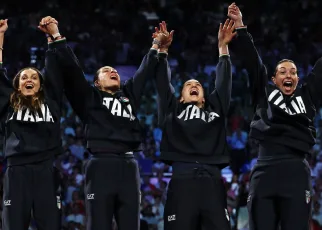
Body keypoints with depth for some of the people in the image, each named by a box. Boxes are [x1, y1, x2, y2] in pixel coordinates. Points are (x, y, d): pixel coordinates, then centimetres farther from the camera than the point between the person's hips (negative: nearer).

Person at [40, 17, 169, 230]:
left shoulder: (129, 96, 25)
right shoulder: (90, 97, 14)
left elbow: (144, 72, 34)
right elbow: (71, 69, 7)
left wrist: (156, 46, 36)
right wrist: (57, 38, 3)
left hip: (129, 167, 4)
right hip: (101, 166, -4)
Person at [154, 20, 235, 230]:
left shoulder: (215, 110, 26)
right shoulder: (173, 111, 23)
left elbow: (224, 82, 23)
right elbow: (163, 84, 20)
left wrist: (223, 47, 20)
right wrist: (163, 51, 17)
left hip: (212, 180, 1)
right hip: (182, 179, -1)